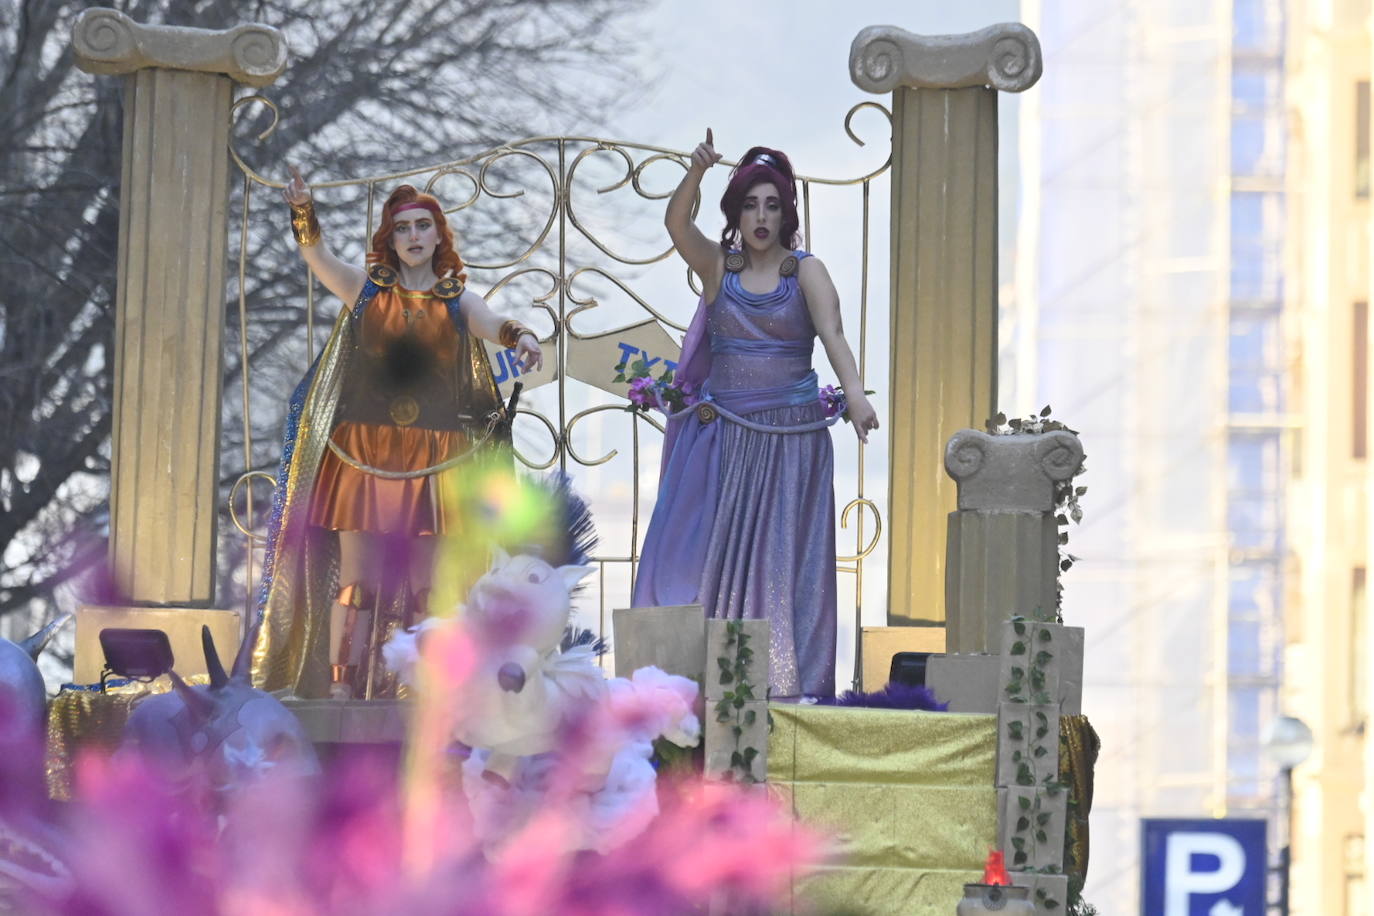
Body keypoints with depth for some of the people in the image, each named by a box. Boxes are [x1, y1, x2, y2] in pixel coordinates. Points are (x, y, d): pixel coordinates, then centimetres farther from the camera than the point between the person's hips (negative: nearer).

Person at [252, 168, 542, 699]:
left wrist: (519, 335, -32)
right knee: (356, 576, -6)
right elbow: (316, 256, -6)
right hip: (364, 455, -1)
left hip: (435, 463, 1)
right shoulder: (366, 288, 8)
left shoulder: (456, 300, 10)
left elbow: (487, 323, -8)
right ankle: (341, 685, -6)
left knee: (427, 582, -1)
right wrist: (302, 211, -26)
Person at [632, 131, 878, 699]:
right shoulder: (718, 268, 6)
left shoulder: (806, 271, 0)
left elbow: (831, 332, -15)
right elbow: (676, 223, -11)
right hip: (721, 434, 2)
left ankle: (784, 683, -2)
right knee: (700, 553, -4)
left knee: (782, 560, -2)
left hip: (789, 437, -2)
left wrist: (853, 390, -33)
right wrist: (696, 172, -30)